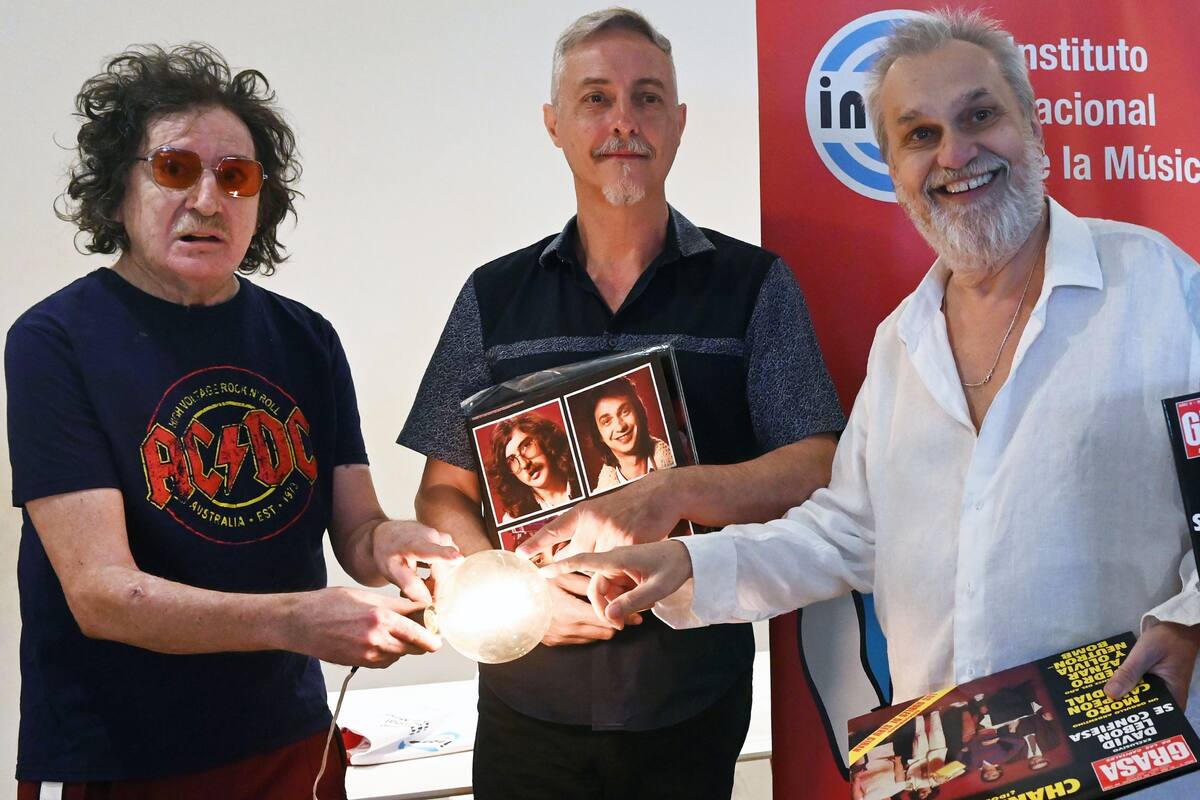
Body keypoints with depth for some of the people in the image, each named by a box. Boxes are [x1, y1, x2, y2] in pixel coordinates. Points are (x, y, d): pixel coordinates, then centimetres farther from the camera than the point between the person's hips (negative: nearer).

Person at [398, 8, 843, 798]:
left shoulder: (755, 284, -2)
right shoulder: (496, 296, 3)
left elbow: (815, 471, -8)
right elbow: (443, 495, 5)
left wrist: (675, 492, -25)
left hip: (696, 702, -1)